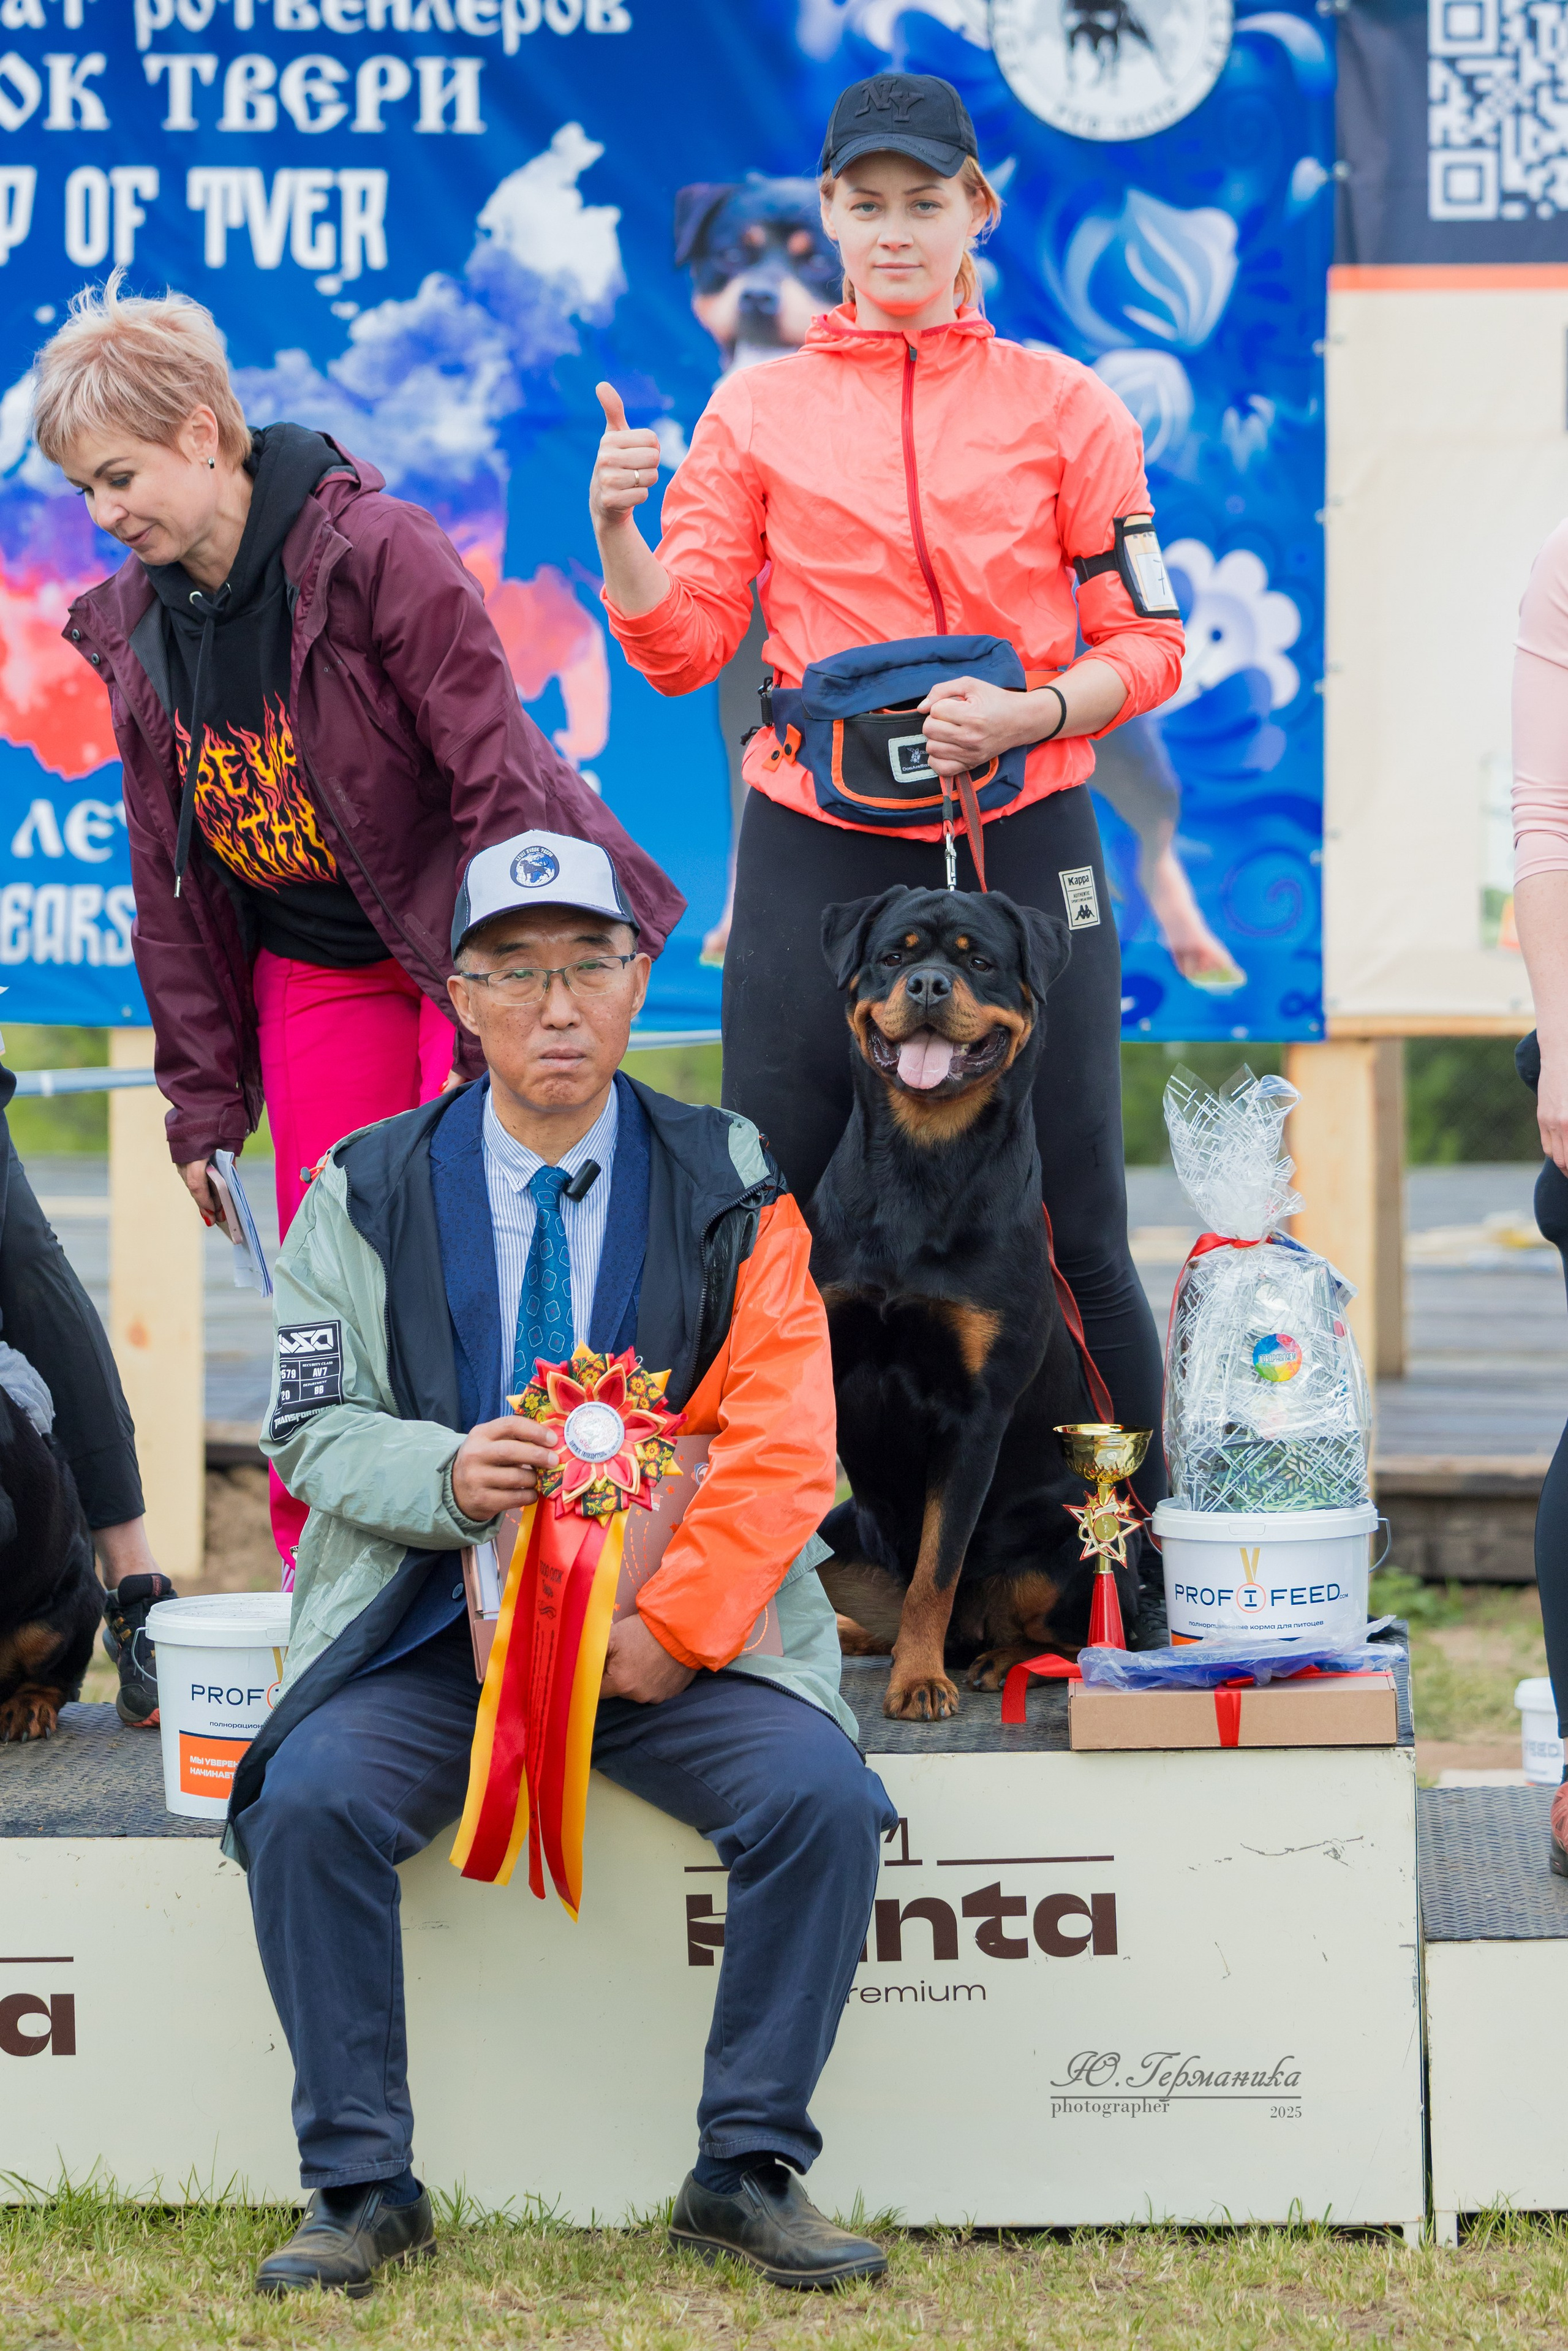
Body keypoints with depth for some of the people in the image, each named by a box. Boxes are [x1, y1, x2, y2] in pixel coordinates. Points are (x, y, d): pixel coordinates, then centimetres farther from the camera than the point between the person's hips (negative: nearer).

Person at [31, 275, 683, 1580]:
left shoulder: (377, 551, -19)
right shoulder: (134, 620, 1)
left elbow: (496, 775, -18)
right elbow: (167, 876, 8)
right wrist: (202, 1099, 6)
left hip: (470, 935, -5)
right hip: (310, 972, 5)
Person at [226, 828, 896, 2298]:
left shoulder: (731, 1192, 4)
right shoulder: (366, 1193, 6)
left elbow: (783, 1447, -4)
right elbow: (310, 1427, 5)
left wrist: (669, 1628, -16)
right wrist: (447, 1474, -17)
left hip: (679, 1637, 0)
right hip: (432, 1635, 0)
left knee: (821, 1799, -26)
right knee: (308, 1800, -27)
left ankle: (746, 2174, -10)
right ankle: (360, 2186, -12)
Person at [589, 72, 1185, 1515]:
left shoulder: (1065, 405, 5)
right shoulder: (760, 408, 7)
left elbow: (1145, 644, 4)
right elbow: (681, 646, 5)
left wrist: (1025, 715, -14)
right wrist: (618, 530, -13)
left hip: (1022, 847, -1)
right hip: (818, 852, 1)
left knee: (1071, 1230, 1)